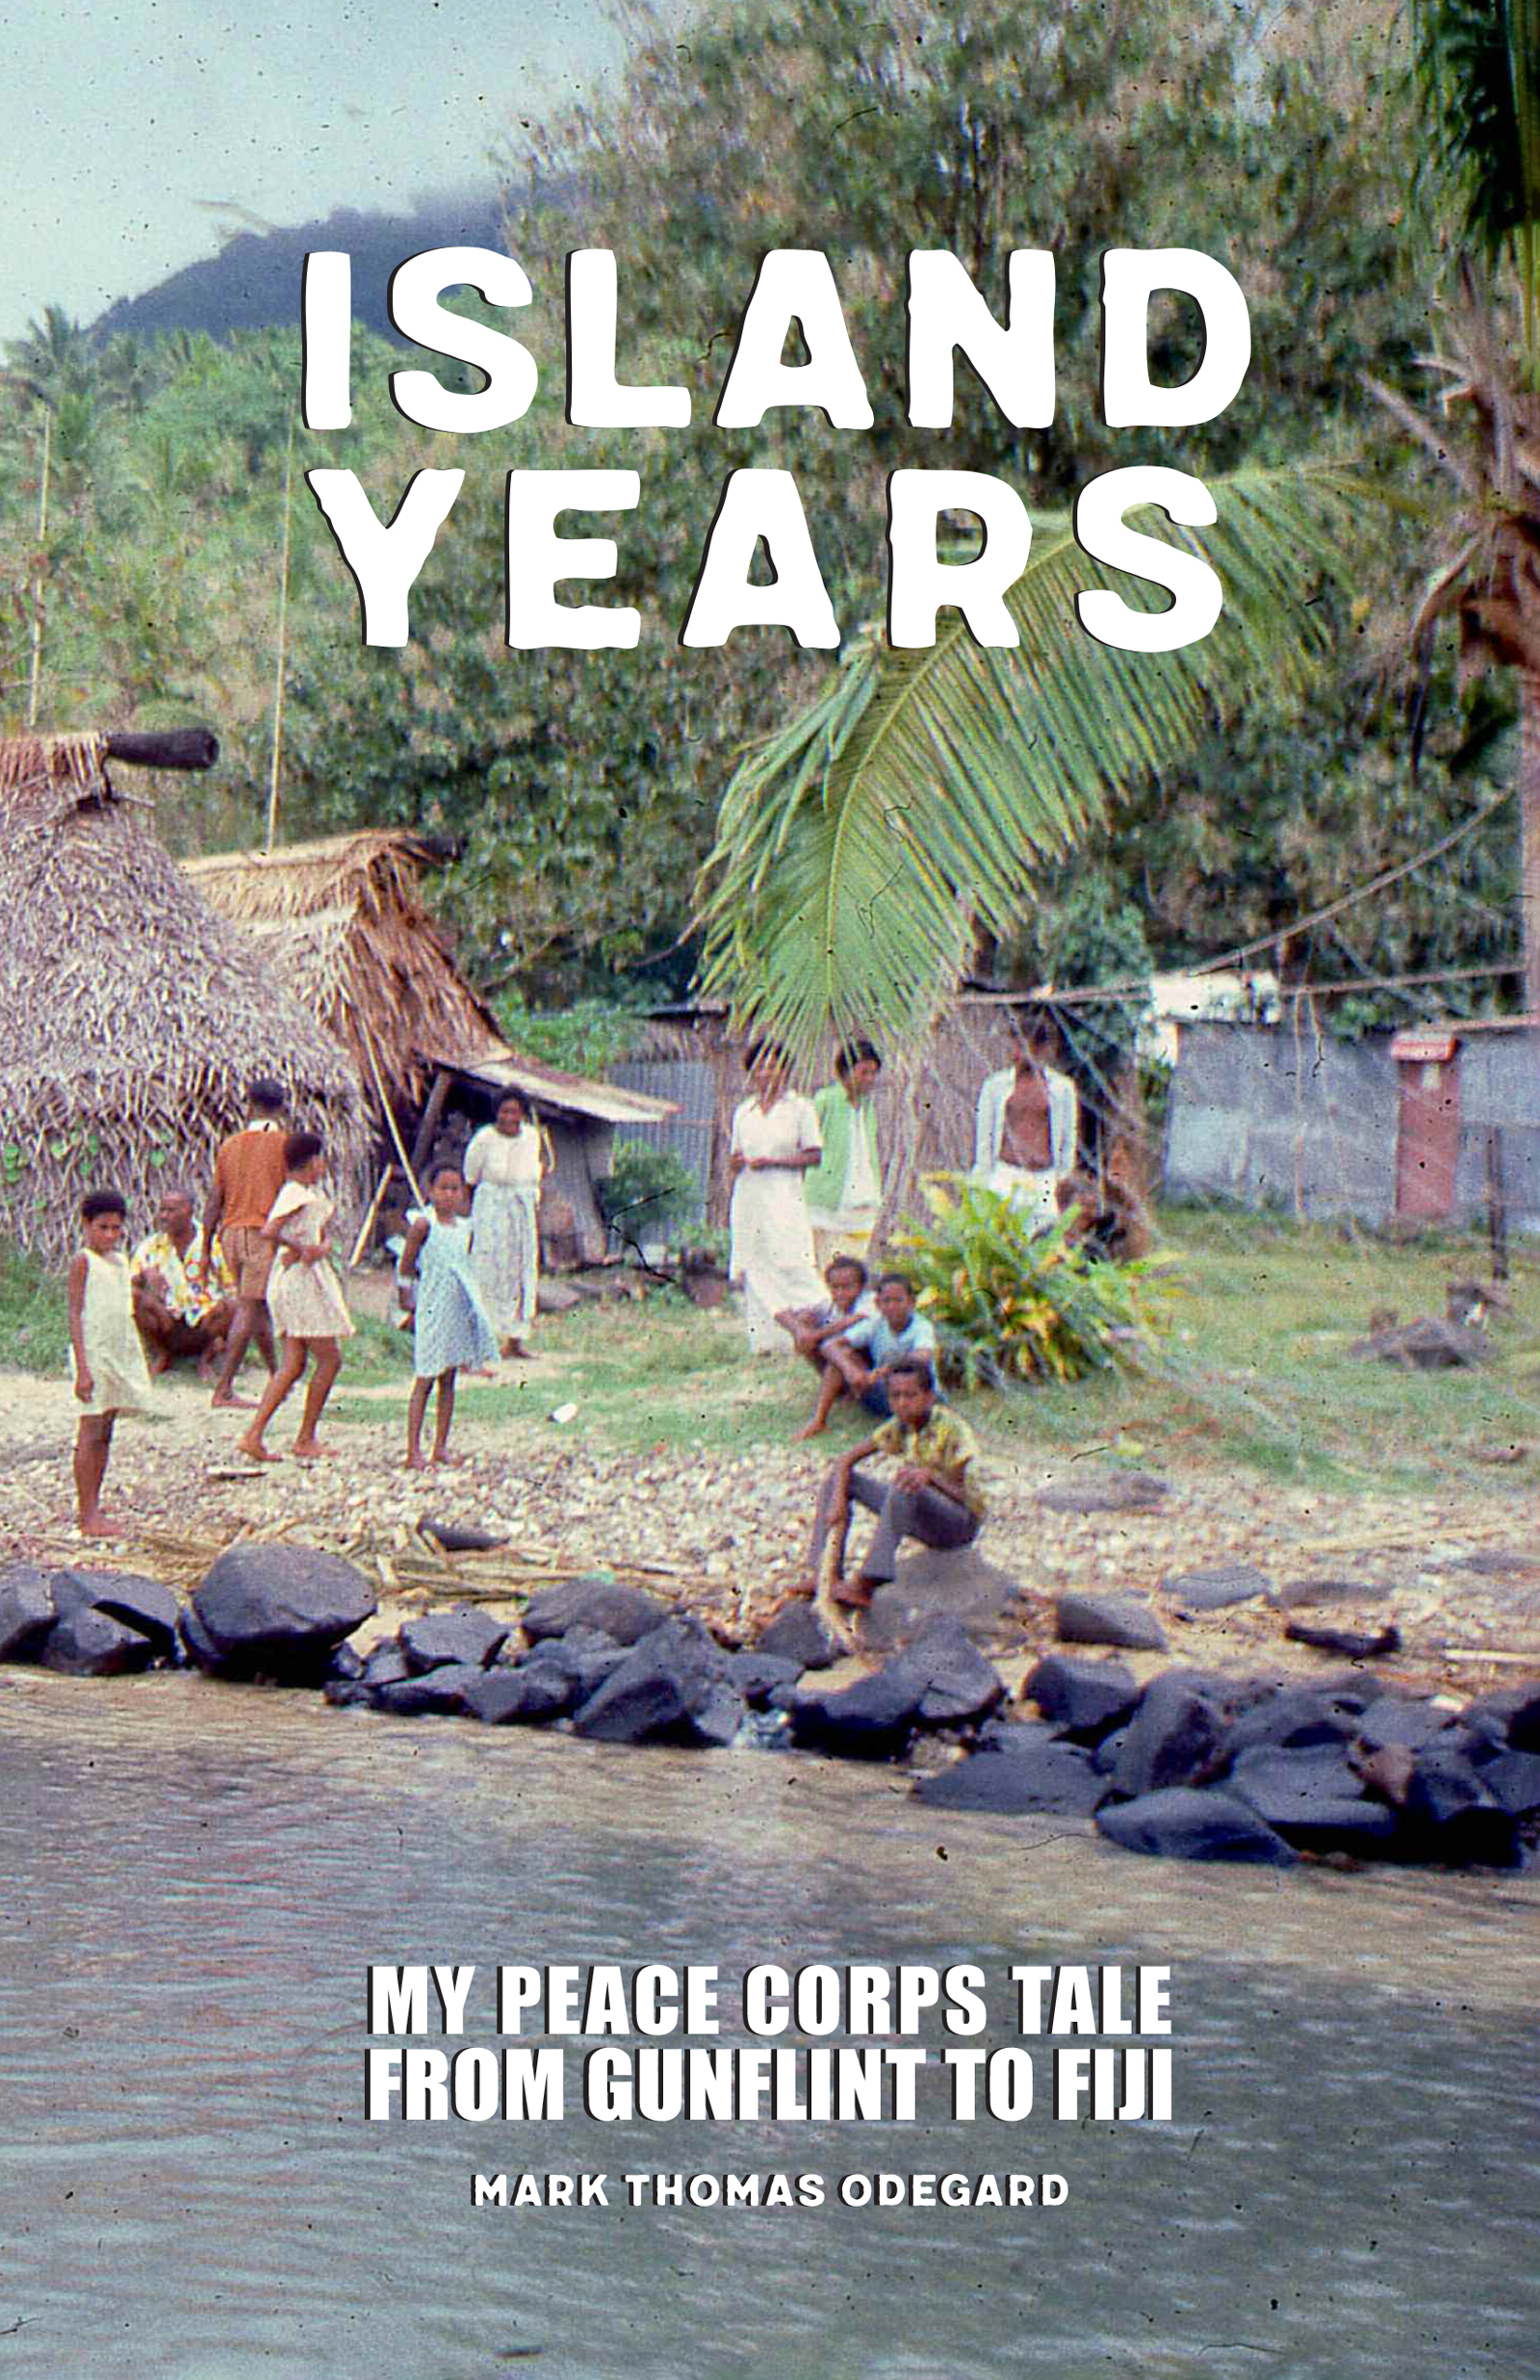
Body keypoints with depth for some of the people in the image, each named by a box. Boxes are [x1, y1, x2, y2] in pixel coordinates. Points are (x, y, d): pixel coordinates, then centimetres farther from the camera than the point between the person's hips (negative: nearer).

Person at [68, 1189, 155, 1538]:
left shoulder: (120, 1261, 15)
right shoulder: (83, 1261, -7)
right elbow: (75, 1315, -11)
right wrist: (83, 1368, -18)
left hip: (120, 1353, 7)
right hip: (93, 1352, -7)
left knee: (104, 1434, 9)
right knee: (90, 1433, -7)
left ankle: (91, 1507, 14)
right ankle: (88, 1514, -7)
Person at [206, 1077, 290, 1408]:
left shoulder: (229, 1145, 10)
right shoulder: (282, 1143, -4)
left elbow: (215, 1200, 10)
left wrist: (206, 1247, 14)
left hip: (232, 1232, 5)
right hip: (265, 1232, -5)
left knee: (258, 1307, 16)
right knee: (248, 1310, -5)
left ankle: (277, 1376, 25)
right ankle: (223, 1388, -10)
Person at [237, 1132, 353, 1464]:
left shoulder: (315, 1192, 15)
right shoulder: (296, 1194, -15)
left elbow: (325, 1234, 9)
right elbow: (269, 1232, -28)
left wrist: (320, 1249, -12)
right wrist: (298, 1248, -17)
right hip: (301, 1279, -9)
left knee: (293, 1365, 6)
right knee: (330, 1360, -1)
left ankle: (254, 1435, -1)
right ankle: (306, 1439, 5)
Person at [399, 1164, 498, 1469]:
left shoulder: (464, 1226, 8)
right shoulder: (423, 1223, -10)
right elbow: (406, 1267, -7)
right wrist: (410, 1303, -3)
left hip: (459, 1310, 6)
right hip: (432, 1310, -6)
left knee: (448, 1380, 8)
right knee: (424, 1380, -5)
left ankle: (441, 1447, 13)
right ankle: (413, 1451, -4)